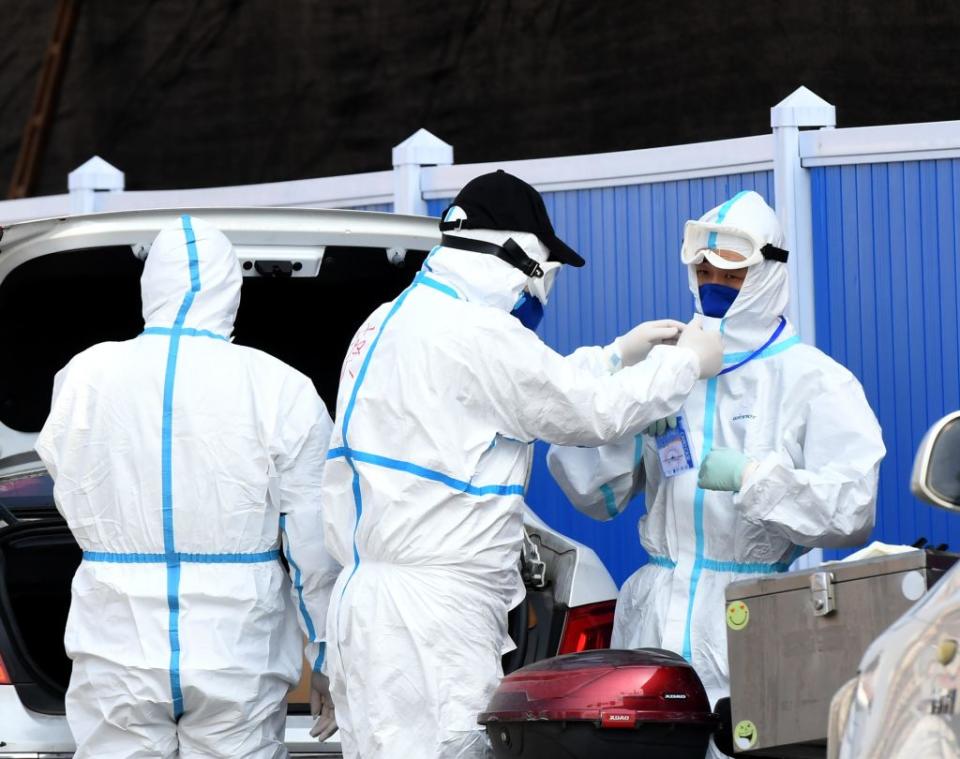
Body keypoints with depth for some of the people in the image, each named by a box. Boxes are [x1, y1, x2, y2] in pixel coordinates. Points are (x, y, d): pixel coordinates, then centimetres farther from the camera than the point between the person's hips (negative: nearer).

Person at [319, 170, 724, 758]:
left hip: (371, 593, 10)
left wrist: (620, 353, 33)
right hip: (431, 612, -10)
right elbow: (593, 413, -5)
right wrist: (685, 363, 11)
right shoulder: (476, 331, -13)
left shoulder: (389, 323, 17)